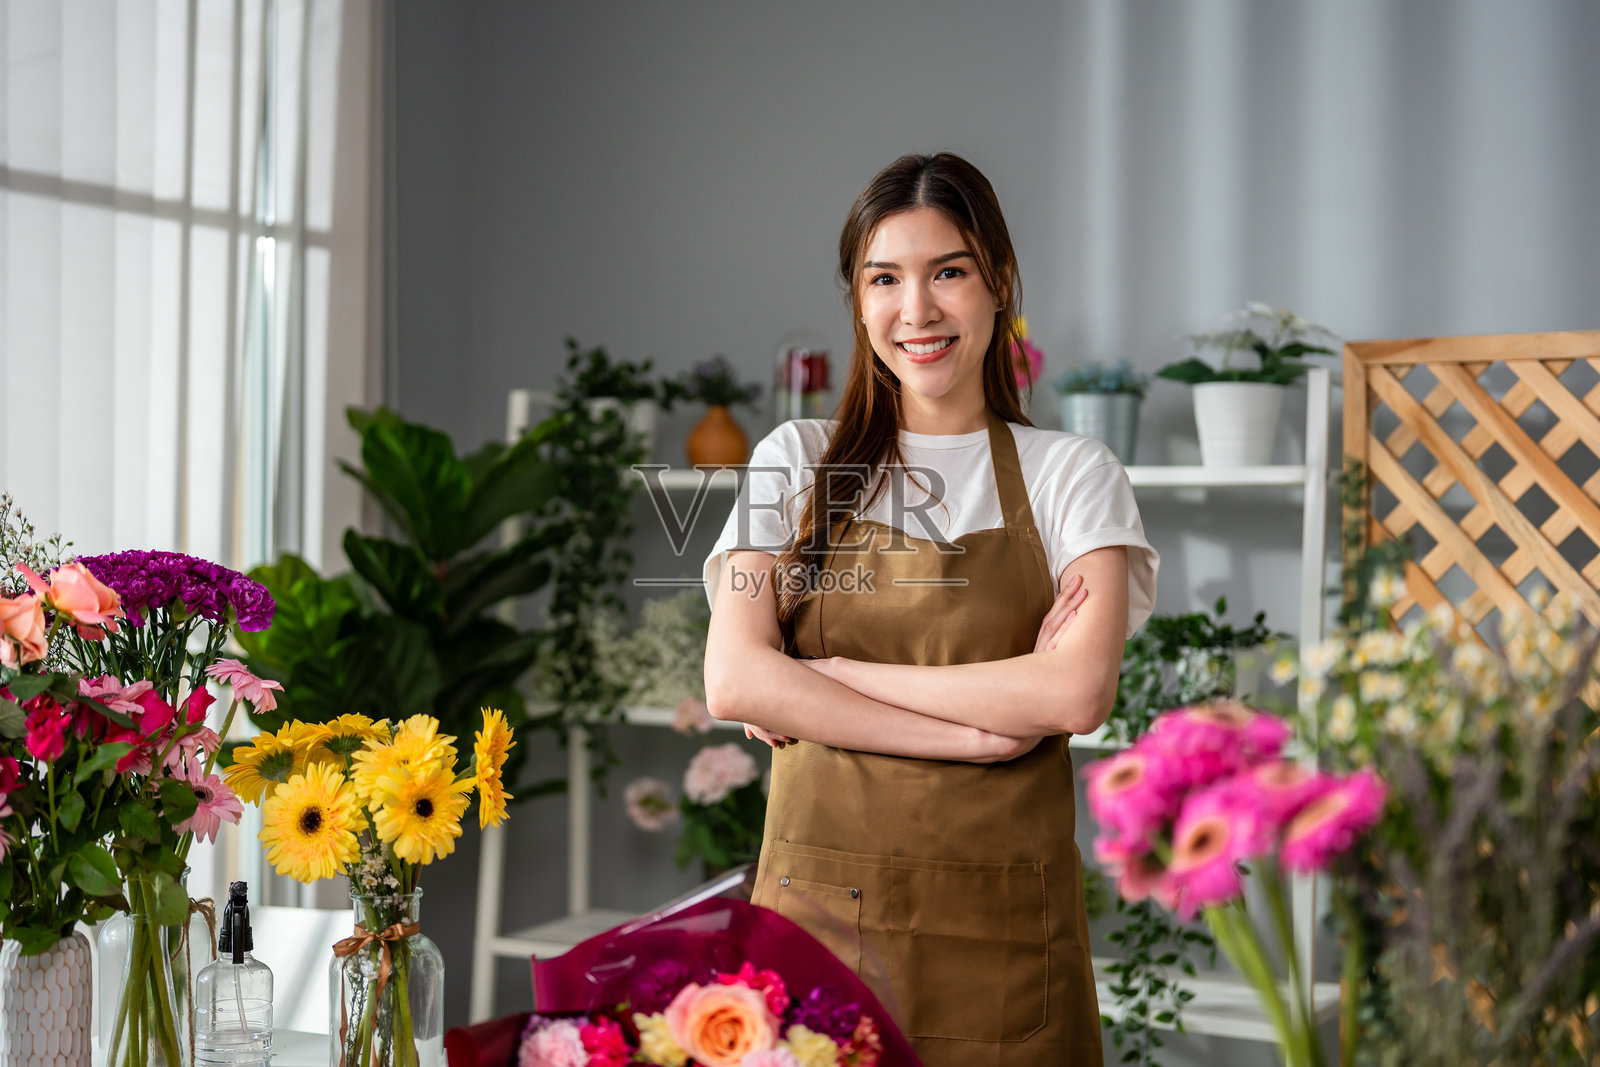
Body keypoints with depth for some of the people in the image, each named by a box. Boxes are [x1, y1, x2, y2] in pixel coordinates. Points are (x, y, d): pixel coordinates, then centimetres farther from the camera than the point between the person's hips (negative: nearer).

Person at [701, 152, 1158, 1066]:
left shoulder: (1071, 474, 4)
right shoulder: (797, 462, 7)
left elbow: (1080, 692, -12)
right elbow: (735, 683, -6)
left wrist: (831, 673, -10)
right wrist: (978, 730, -12)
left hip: (998, 927, -1)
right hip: (816, 908, 1)